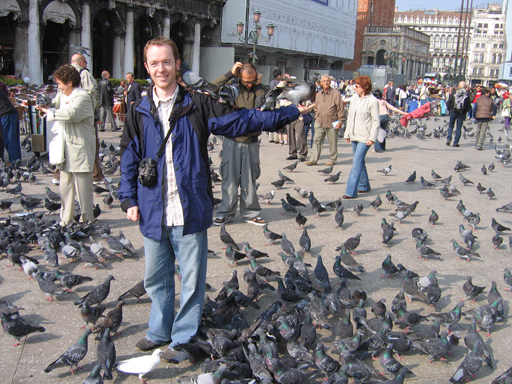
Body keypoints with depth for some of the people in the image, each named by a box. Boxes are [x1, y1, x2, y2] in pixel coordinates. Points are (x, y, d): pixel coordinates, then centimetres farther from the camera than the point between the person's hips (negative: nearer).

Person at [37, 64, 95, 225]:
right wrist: (46, 105, 0)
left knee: (82, 186, -1)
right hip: (66, 147, 9)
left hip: (80, 147, -9)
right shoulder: (62, 95, 14)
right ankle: (66, 219, 21)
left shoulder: (83, 97, -13)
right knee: (65, 185, 12)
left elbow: (70, 113, -29)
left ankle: (87, 219, 10)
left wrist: (49, 111, -16)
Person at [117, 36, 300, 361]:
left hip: (191, 212, -3)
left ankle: (184, 338, 22)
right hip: (153, 213, 3)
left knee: (192, 279, 5)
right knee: (156, 278, 16)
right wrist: (129, 199, 5)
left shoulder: (198, 105, -1)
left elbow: (240, 120, -3)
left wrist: (290, 112, -7)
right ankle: (159, 332, 35)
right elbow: (129, 160, 11)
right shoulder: (139, 112, 7)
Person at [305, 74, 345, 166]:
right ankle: (313, 159, 1)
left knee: (332, 142, 5)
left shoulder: (336, 94, -4)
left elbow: (340, 108, -5)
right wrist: (316, 117, 14)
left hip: (332, 123, -5)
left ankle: (332, 159, 18)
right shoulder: (318, 94, 13)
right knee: (317, 141, 0)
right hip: (319, 122, 5)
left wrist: (340, 121, -9)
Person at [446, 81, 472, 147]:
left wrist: (449, 109, 11)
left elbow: (449, 102, -2)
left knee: (450, 126, 14)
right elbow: (469, 106, -1)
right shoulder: (467, 94, -3)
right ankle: (455, 142, 6)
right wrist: (466, 111, 15)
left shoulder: (453, 92, -2)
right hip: (462, 113, 0)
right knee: (459, 127, 6)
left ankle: (449, 139, -4)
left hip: (453, 111, 0)